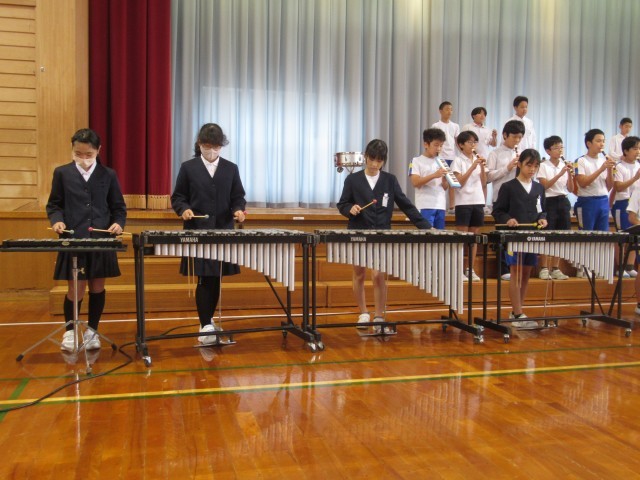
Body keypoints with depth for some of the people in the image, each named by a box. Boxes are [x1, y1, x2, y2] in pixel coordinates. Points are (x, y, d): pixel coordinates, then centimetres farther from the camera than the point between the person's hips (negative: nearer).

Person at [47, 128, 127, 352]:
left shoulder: (108, 175, 5)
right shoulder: (62, 173, 4)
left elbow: (118, 206, 8)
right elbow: (54, 204, 8)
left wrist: (118, 223, -11)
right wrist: (57, 220, -12)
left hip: (102, 241, 1)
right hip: (72, 240, -1)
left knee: (97, 286, 9)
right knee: (75, 290, 0)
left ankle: (92, 330, 25)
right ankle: (70, 330, 22)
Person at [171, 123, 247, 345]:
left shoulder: (231, 168, 9)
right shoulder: (188, 167, 3)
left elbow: (238, 196, 10)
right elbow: (177, 197, 4)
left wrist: (238, 210, -11)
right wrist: (184, 209, -16)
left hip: (223, 232, 3)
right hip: (197, 232, -3)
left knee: (216, 279, 9)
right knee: (205, 280, -6)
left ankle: (209, 320, 25)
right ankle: (205, 326, 1)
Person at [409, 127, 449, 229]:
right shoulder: (416, 161, 1)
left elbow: (445, 187, 15)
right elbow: (415, 182, -12)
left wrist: (444, 178, -7)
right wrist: (434, 175, -19)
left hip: (440, 205, 5)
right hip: (425, 206, -5)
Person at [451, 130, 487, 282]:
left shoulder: (478, 160, 11)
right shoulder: (458, 161, -2)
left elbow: (484, 183, 7)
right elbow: (460, 182, -11)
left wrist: (482, 167, -7)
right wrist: (472, 167, -17)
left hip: (478, 201, 5)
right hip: (463, 202, -5)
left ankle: (471, 269, 12)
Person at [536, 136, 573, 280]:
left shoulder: (566, 166, 10)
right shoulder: (543, 166, -1)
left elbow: (570, 189, 7)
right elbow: (545, 185, -12)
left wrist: (570, 174, -9)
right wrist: (560, 174, -18)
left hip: (563, 202, 5)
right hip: (549, 202, -4)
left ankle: (555, 268, 14)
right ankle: (544, 269, 2)